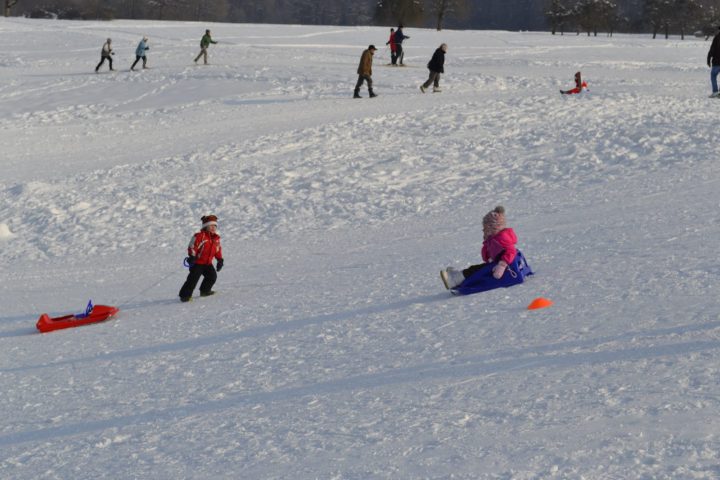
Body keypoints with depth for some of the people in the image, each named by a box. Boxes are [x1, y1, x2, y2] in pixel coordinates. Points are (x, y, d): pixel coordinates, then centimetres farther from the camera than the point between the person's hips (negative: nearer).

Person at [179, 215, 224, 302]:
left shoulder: (216, 238, 8)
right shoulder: (200, 236, -15)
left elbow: (218, 249, 19)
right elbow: (192, 246, -18)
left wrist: (220, 259, 14)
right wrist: (192, 256, -27)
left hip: (208, 263, 7)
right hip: (197, 262, -7)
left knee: (212, 276, 7)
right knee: (193, 278, -14)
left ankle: (205, 291, 28)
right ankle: (185, 295, -10)